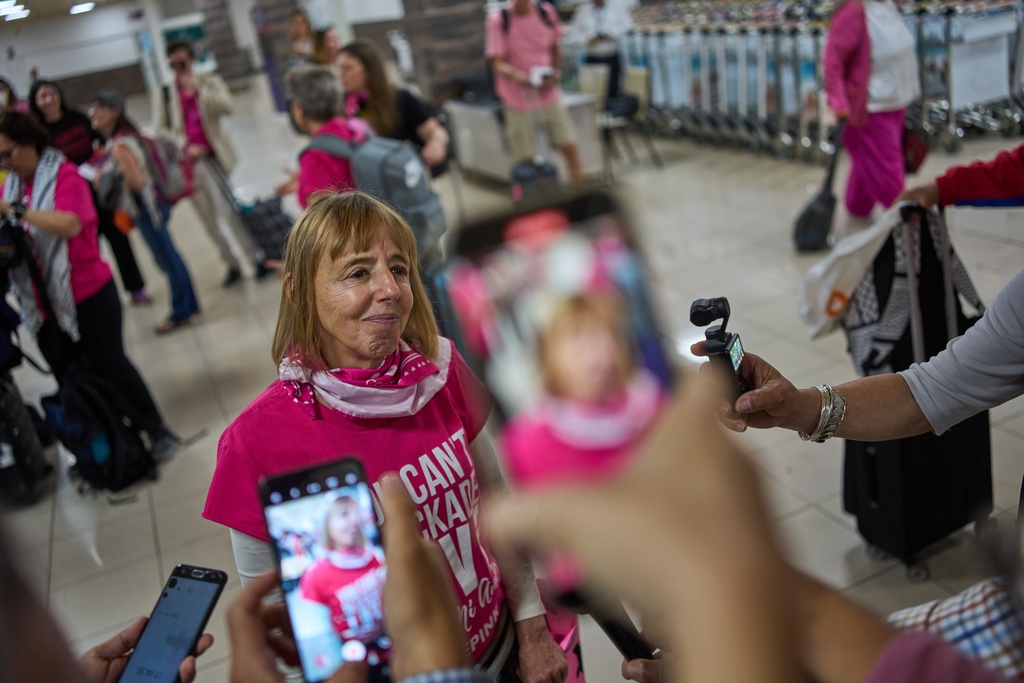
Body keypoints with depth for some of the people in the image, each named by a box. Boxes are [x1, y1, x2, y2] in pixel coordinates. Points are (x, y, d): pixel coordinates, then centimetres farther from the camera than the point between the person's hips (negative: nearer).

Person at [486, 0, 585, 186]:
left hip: (548, 92, 3)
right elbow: (498, 63, -14)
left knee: (569, 147, -1)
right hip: (517, 98, -3)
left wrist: (555, 74, -6)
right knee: (525, 158, -2)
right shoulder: (498, 19, -9)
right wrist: (516, 76, -35)